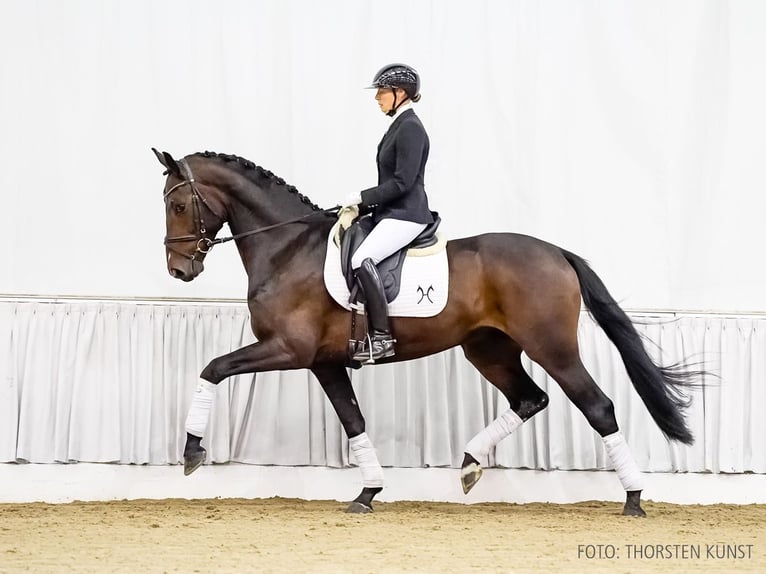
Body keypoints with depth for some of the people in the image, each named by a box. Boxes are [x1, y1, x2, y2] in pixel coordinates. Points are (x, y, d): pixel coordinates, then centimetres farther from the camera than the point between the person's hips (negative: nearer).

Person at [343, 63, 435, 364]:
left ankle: (381, 337, -28)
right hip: (392, 213, 11)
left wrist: (362, 198, -15)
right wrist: (365, 201, 14)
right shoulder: (399, 125, 17)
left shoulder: (410, 129, -14)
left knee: (361, 260, -28)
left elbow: (402, 182, -20)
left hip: (405, 215, -11)